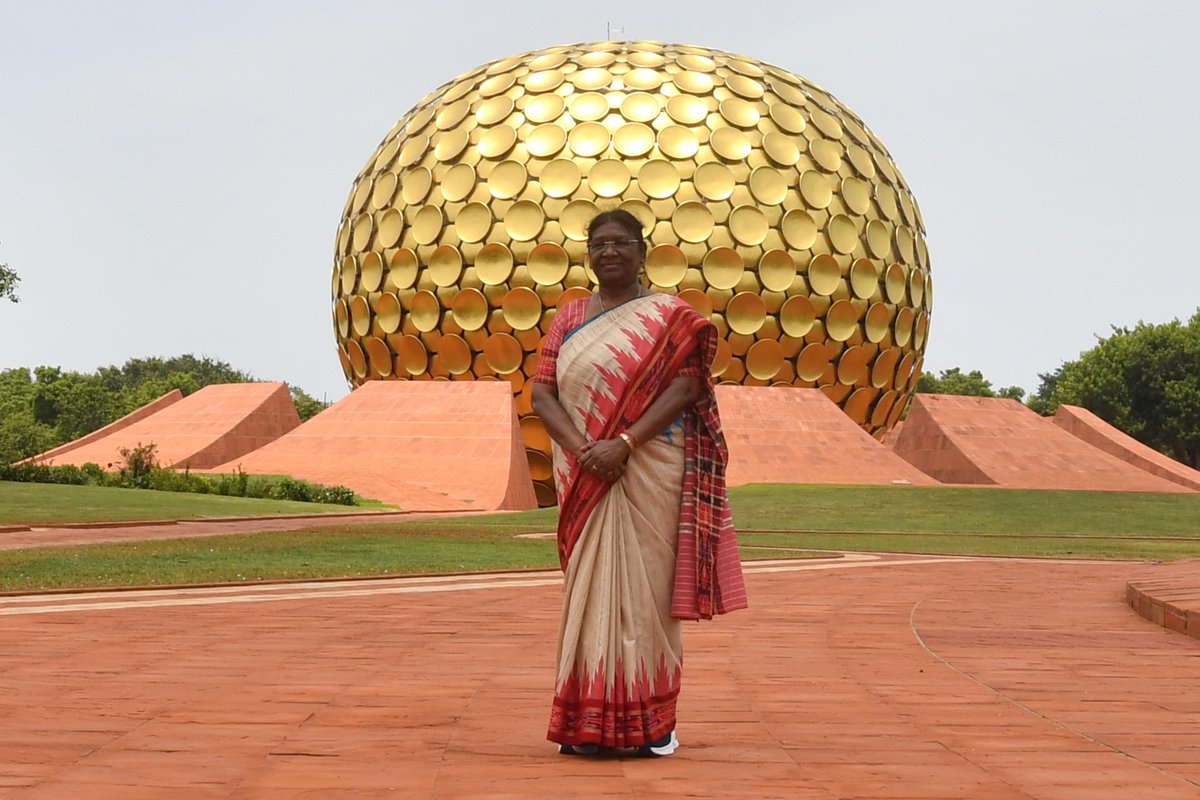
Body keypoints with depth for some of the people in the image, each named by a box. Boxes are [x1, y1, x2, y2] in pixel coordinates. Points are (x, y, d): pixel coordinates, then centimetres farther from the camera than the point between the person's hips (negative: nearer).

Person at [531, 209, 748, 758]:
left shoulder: (669, 316, 1)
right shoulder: (568, 318, 12)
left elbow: (685, 387, -9)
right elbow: (542, 391, 3)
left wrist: (624, 444, -19)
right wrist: (581, 448, -14)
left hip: (649, 474, -3)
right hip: (584, 479, 3)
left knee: (645, 586, -2)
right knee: (589, 588, 3)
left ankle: (650, 721, 3)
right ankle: (586, 720, 7)